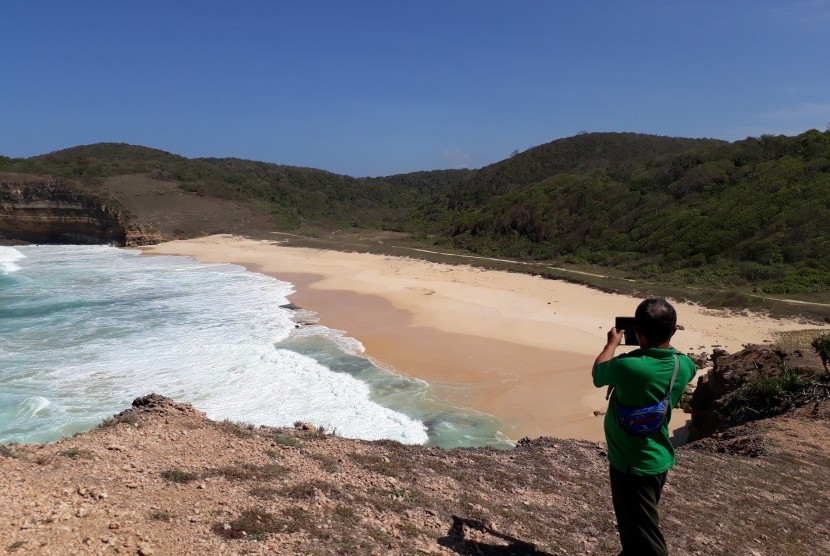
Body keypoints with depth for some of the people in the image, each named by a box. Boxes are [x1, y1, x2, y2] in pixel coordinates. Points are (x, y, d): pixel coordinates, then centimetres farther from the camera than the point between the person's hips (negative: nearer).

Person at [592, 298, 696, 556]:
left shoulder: (626, 366, -29)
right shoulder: (684, 365, -10)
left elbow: (597, 374, -5)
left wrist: (612, 343, 10)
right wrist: (663, 334, 13)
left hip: (632, 463, -7)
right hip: (659, 458, 7)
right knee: (637, 526, 28)